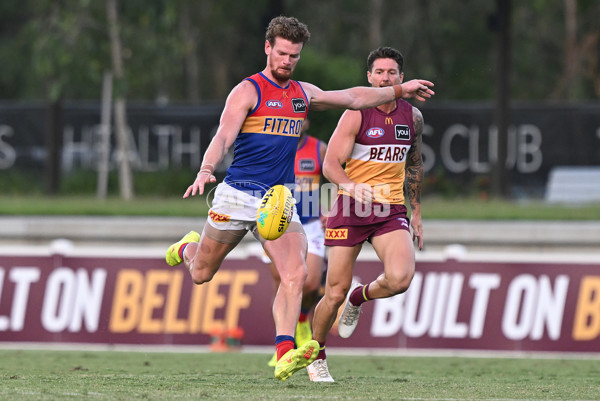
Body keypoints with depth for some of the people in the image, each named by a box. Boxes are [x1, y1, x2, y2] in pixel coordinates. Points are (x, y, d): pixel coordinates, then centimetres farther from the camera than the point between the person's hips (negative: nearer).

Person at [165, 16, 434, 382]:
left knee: (295, 273, -19)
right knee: (201, 275, 11)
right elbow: (223, 137, -20)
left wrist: (400, 90, 26)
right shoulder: (247, 91, -7)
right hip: (238, 196, -4)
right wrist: (206, 171, -37)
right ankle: (187, 247, 48)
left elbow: (353, 97, 27)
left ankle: (284, 354, -26)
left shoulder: (303, 93, 13)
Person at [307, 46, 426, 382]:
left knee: (400, 279, -23)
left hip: (391, 211, 3)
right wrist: (351, 185, -34)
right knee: (336, 293, -3)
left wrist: (416, 212, 21)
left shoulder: (413, 117, 7)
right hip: (351, 207, -3)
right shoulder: (356, 114, -7)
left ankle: (360, 298, 12)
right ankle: (316, 355, 23)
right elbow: (330, 163, -13)